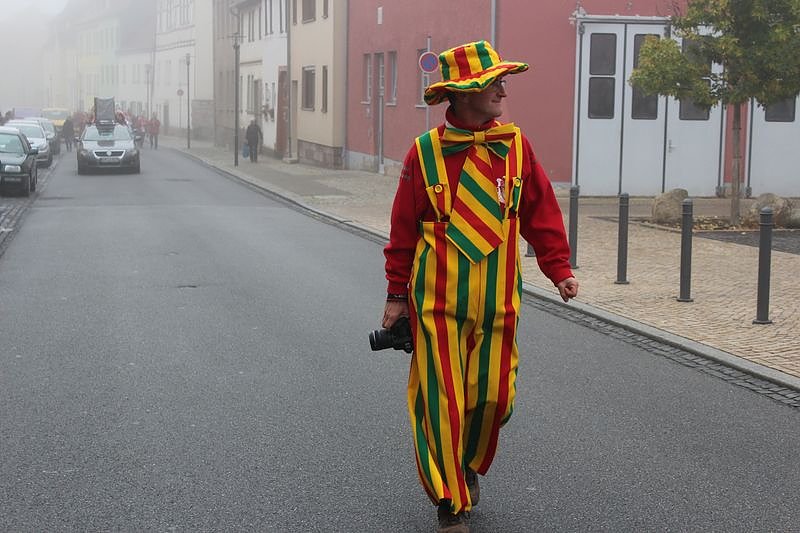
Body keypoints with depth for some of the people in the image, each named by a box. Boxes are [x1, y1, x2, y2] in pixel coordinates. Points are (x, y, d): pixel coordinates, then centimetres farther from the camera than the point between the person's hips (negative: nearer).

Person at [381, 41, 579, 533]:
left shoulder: (515, 145, 1)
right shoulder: (426, 152, -5)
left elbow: (542, 212, 8)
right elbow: (404, 229, 1)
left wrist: (559, 269, 1)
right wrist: (397, 293, 4)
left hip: (498, 300, 2)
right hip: (438, 301, -2)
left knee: (492, 398, 7)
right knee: (442, 401, -1)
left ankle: (470, 466, 37)